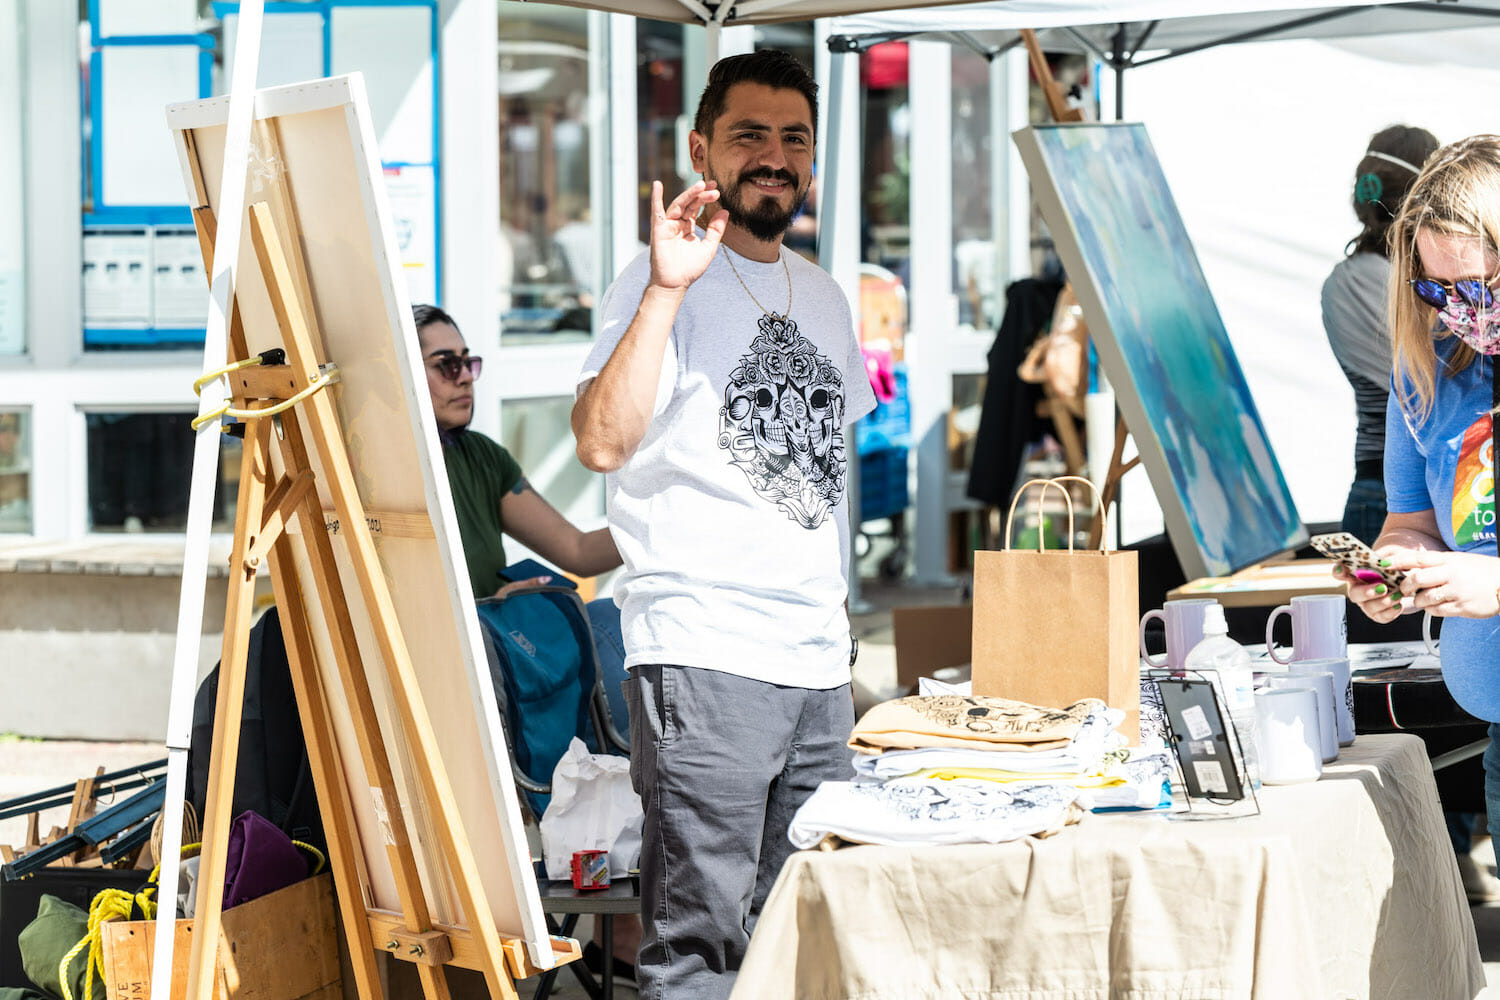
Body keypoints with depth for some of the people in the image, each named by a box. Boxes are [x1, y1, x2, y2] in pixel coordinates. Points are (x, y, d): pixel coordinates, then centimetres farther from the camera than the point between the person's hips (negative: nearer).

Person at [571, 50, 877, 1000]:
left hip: (821, 662, 7)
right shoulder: (666, 282, -5)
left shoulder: (824, 296, 17)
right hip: (706, 657, -7)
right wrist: (664, 292, -26)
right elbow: (603, 441, -21)